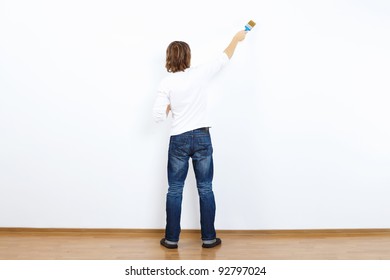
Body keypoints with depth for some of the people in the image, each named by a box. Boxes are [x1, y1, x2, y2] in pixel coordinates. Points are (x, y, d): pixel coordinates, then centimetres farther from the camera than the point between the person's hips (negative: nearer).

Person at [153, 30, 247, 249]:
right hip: (202, 138, 1)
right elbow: (224, 59, 13)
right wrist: (236, 39, 29)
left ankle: (172, 239, 18)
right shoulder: (199, 74, -3)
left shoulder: (167, 83, -6)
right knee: (205, 189, 9)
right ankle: (209, 238, 19)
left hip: (179, 140, -1)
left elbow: (158, 116, -10)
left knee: (175, 190, 10)